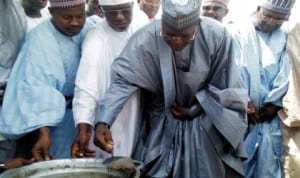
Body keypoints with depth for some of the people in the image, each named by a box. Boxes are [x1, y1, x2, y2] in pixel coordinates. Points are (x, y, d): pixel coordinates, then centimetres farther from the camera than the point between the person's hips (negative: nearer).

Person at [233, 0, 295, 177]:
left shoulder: (286, 38, 10)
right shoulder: (240, 32, 2)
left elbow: (285, 75, 3)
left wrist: (274, 103, -5)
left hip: (270, 109, 2)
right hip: (242, 107, -1)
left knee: (269, 155, 0)